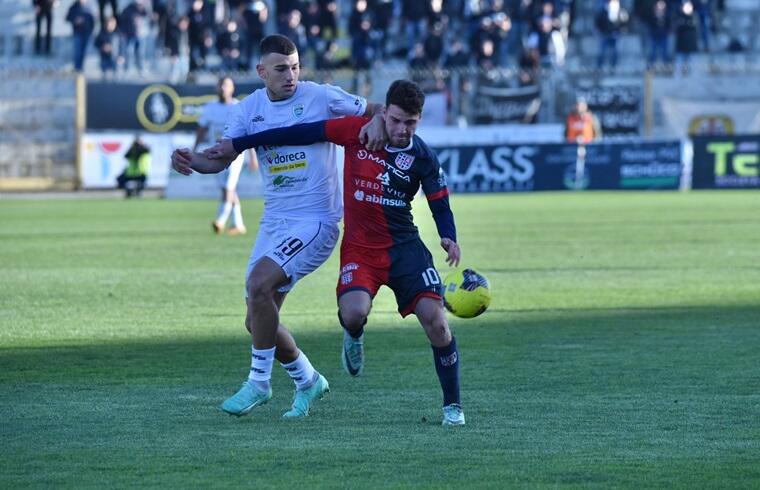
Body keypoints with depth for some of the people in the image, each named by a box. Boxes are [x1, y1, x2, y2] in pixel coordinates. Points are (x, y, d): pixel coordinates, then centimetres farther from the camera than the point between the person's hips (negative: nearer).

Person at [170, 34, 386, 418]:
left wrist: (377, 122, -23)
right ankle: (308, 381, 30)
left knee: (259, 283, -26)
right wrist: (190, 160, -20)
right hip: (274, 221, 6)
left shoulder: (320, 97, -7)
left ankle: (258, 383, -12)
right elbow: (221, 158, 1)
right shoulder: (249, 109, 5)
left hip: (315, 219, -6)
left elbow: (377, 110, 1)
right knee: (257, 322, 5)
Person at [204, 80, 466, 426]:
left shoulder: (423, 158, -4)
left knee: (435, 320, -14)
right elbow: (303, 134, 0)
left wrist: (448, 238, -16)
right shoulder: (358, 130, -6)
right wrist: (238, 145, 4)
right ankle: (354, 336, 14)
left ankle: (452, 405, 4)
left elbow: (440, 204, 7)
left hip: (405, 247, 1)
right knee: (354, 313, -28)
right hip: (359, 248, -1)